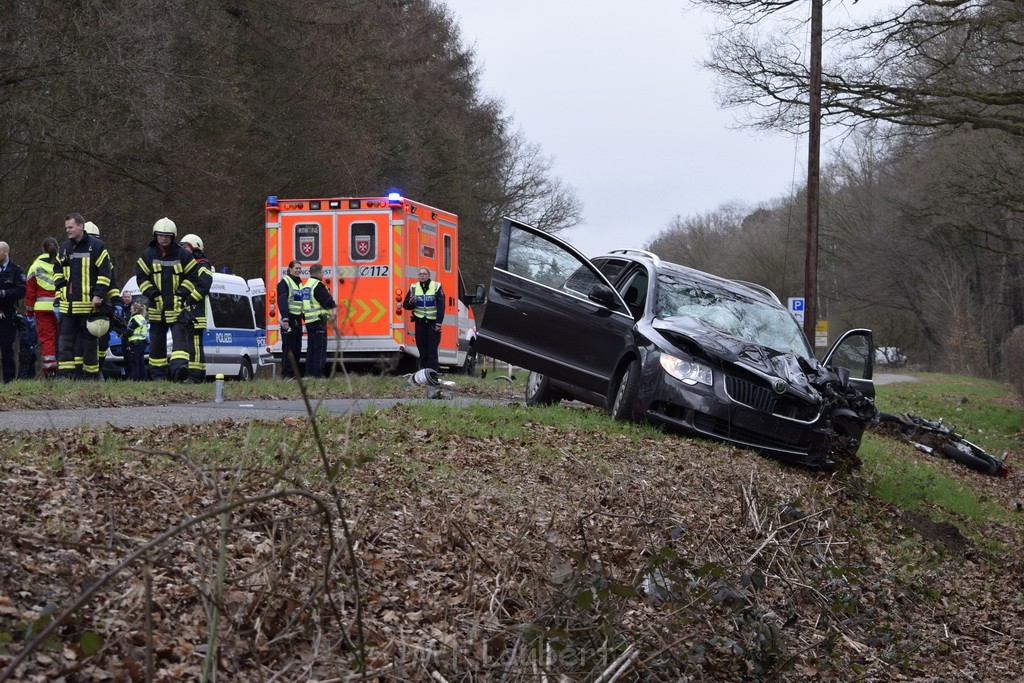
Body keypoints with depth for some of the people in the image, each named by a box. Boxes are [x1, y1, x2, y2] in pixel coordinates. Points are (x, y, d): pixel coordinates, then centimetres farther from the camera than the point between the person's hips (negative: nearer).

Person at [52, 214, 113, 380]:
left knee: (89, 341, 3)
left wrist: (99, 294, -13)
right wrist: (59, 292, 11)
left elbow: (105, 272, -7)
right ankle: (65, 375, -3)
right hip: (68, 305, 5)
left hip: (89, 304, -5)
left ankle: (92, 375, 12)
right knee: (65, 341, -1)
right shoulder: (64, 248, 12)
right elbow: (57, 271, 24)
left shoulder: (96, 246, -5)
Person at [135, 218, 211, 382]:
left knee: (180, 337, -18)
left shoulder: (183, 254, 2)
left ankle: (179, 368, -32)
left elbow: (192, 275, 6)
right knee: (157, 342, 8)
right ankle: (158, 375, 17)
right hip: (157, 307, 2)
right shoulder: (148, 255, 6)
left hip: (178, 307, -2)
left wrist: (183, 291, -8)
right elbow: (141, 277, 7)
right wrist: (152, 293, -6)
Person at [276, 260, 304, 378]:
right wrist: (285, 318, -24)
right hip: (289, 318, -8)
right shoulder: (284, 282, -6)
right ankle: (286, 374, -7)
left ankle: (294, 372, 13)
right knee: (288, 347, -8)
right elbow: (282, 301, -15)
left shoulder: (300, 284, 19)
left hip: (298, 319, 8)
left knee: (297, 348, 8)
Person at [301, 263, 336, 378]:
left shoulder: (305, 286, 16)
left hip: (308, 321, 9)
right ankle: (318, 374, -8)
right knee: (320, 348, -6)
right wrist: (334, 305, 5)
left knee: (311, 348, 13)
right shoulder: (318, 285, -13)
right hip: (318, 321, -9)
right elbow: (328, 302, -17)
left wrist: (328, 312, 20)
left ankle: (309, 373, 14)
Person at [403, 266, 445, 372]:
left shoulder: (437, 286, 0)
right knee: (422, 350, 3)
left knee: (432, 350, -6)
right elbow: (405, 305, 12)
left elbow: (441, 307, -3)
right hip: (420, 323, 3)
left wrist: (439, 323, -11)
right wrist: (411, 302, -12)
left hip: (433, 323, -3)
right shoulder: (413, 287, 8)